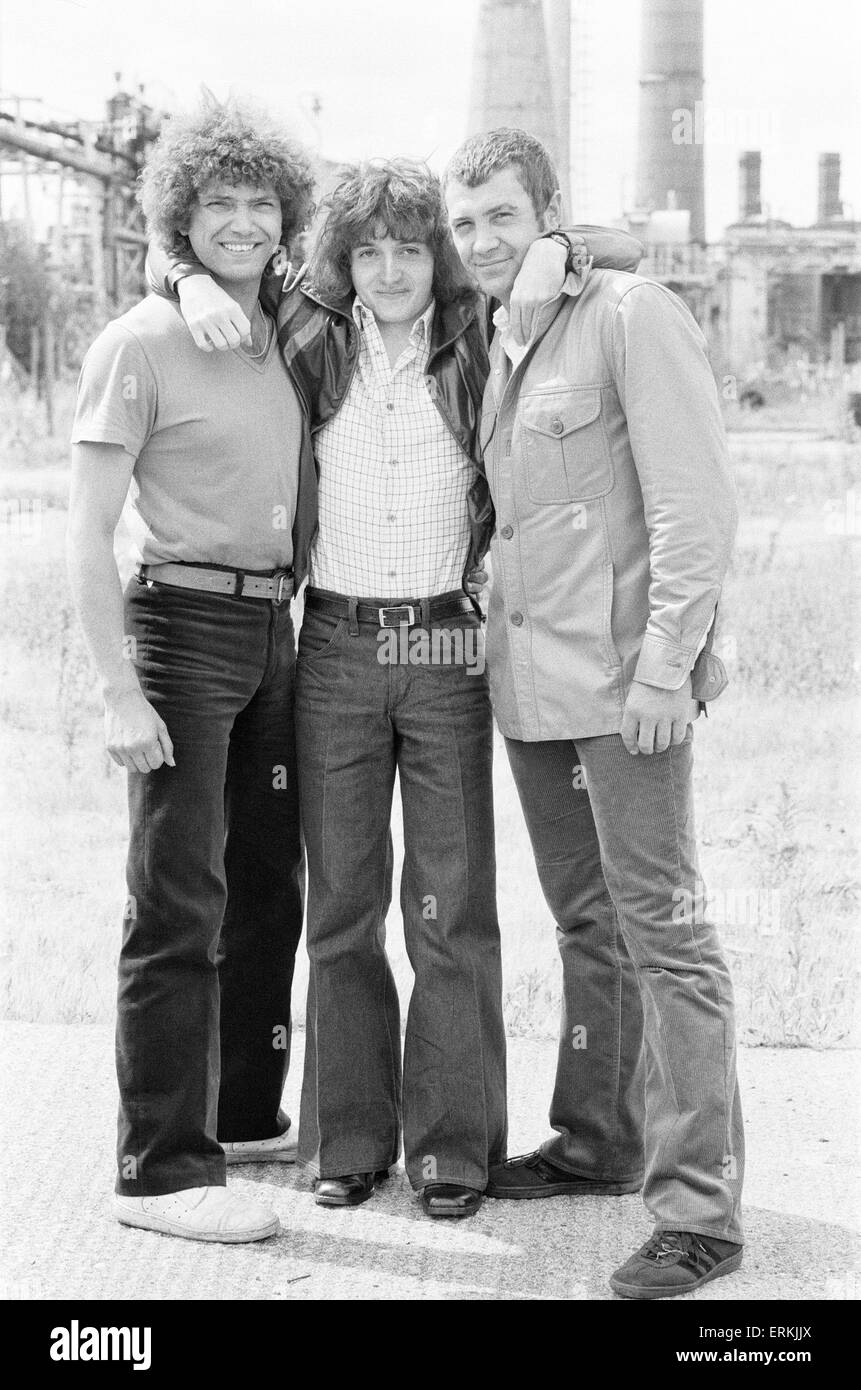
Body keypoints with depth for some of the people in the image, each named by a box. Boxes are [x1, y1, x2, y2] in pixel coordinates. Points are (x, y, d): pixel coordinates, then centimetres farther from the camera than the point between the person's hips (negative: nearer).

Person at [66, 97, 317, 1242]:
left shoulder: (285, 337, 11)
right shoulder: (141, 345, -10)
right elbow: (88, 533, -14)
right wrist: (120, 692, -20)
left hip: (274, 630, 8)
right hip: (182, 623, -8)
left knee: (267, 889, 16)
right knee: (179, 904, -6)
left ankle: (246, 1113, 31)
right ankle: (161, 1170, 1)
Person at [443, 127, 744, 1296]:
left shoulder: (632, 316, -9)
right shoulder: (492, 343, 15)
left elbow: (696, 506, -14)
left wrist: (666, 667, -19)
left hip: (622, 678, -8)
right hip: (529, 680, 8)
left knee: (662, 932, -6)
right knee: (586, 924, 18)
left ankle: (699, 1209, -2)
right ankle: (598, 1142, 31)